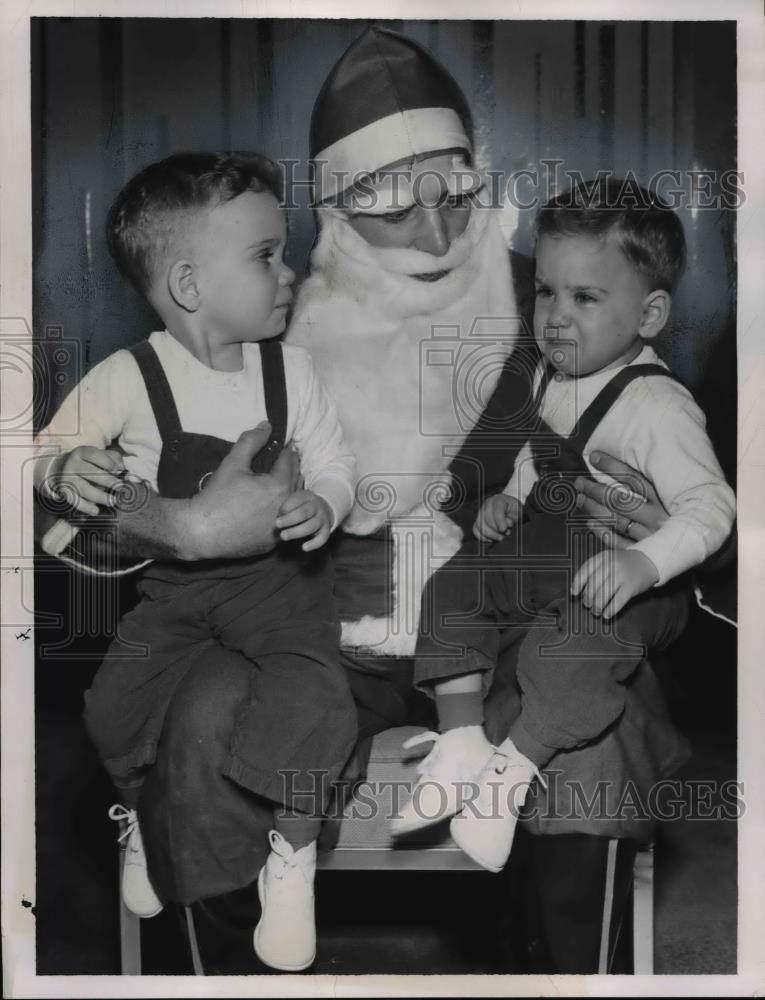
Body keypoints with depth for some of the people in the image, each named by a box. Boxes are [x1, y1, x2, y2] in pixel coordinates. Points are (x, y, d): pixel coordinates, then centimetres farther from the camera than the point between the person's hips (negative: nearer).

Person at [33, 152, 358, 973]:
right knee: (116, 709, -15)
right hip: (171, 582, 0)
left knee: (305, 694, -23)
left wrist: (322, 505, -21)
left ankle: (293, 861, 4)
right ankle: (143, 818, 22)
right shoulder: (128, 379, -11)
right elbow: (46, 455, -1)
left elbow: (335, 466, 2)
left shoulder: (289, 370, -4)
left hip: (275, 574, 0)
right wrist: (68, 466, -25)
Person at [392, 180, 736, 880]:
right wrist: (514, 496, 4)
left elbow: (710, 507, -27)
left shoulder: (657, 406, -23)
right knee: (454, 588, -3)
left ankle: (511, 773, -15)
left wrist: (641, 564, -41)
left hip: (623, 580, -8)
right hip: (547, 549, 8)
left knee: (574, 644, -32)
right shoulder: (551, 376, 3)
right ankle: (460, 743, -3)